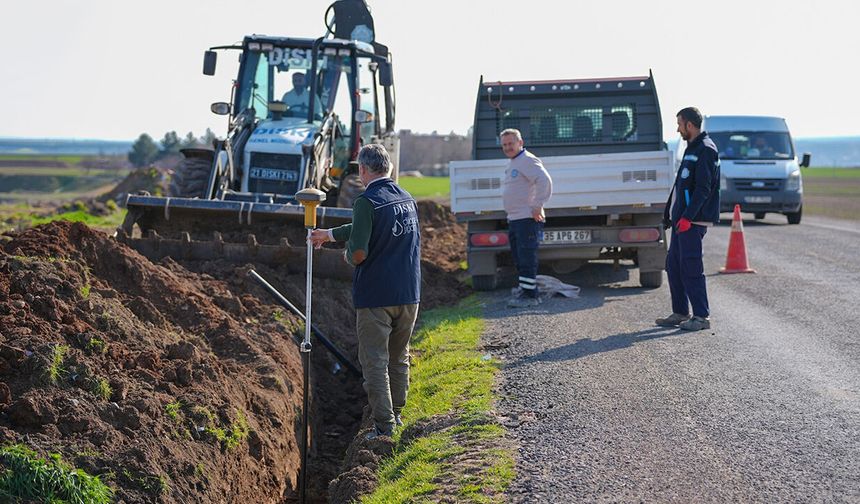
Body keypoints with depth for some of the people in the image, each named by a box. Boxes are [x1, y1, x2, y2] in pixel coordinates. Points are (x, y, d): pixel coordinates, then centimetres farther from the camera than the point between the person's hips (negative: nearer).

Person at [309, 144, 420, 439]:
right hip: (409, 294, 7)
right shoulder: (407, 199, 10)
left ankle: (384, 425, 1)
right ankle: (396, 415, 30)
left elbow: (359, 252, -22)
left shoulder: (367, 201, -15)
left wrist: (348, 255, 2)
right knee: (399, 359, 20)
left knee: (374, 362, 2)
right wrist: (329, 234, 33)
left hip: (375, 296, -7)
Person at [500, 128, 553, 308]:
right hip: (514, 219, 10)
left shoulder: (527, 160, -12)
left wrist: (538, 206, -23)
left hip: (527, 219, -10)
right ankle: (526, 292, 21)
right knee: (519, 259, 14)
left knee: (527, 259, -10)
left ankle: (530, 295, -8)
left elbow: (545, 180, -25)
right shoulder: (513, 163, 19)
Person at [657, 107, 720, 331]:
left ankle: (702, 316, -2)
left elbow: (703, 188, -20)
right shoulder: (692, 149, 18)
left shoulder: (705, 150, -12)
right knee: (673, 265, 12)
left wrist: (687, 217, -23)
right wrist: (670, 213, 21)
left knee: (691, 268, -8)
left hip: (693, 221, -10)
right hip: (682, 219, 10)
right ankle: (680, 313, 20)